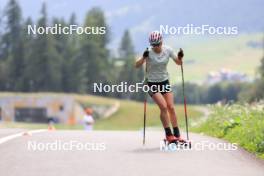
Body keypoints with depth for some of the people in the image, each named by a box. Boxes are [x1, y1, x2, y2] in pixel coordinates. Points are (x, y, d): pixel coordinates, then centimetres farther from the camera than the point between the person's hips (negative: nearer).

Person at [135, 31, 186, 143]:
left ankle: (177, 136, -1)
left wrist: (180, 57, -18)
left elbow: (178, 63, 4)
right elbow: (137, 65, -22)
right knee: (163, 107, -18)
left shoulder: (167, 50, -6)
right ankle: (169, 135, -9)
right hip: (152, 83, -3)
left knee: (171, 107, -7)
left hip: (165, 82, 3)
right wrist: (144, 57, -40)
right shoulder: (149, 52, -15)